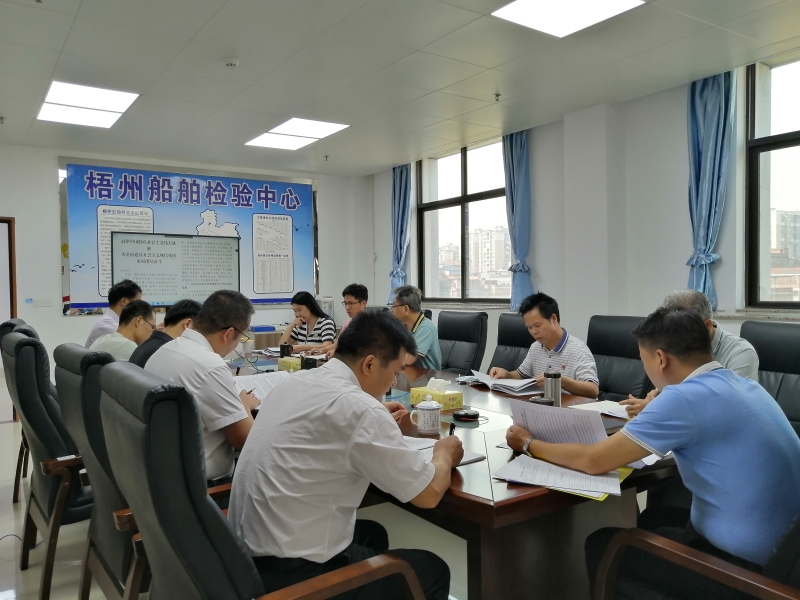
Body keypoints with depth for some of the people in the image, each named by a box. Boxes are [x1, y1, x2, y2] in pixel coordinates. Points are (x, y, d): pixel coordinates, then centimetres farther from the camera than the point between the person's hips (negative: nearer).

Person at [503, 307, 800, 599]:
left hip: (745, 565, -8)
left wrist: (528, 444, -4)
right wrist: (650, 417, 21)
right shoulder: (741, 385, 4)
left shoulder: (686, 397, -22)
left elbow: (594, 461, -17)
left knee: (600, 546, 7)